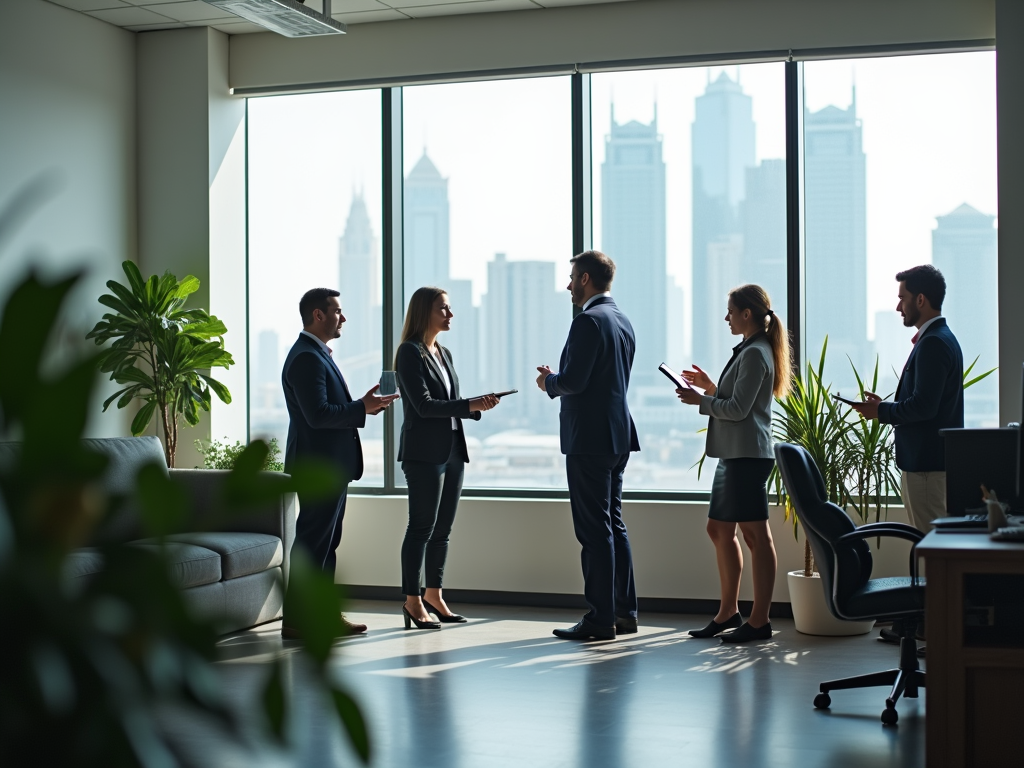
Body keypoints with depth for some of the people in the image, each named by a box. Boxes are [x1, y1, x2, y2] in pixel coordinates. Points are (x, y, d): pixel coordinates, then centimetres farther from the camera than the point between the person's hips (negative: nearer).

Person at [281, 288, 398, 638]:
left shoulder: (318, 354, 17)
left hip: (331, 465, 11)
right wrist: (362, 408, -18)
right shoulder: (306, 358, -17)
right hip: (318, 465, -11)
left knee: (326, 542, 15)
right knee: (313, 541, -6)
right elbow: (317, 414, -25)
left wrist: (362, 406, 9)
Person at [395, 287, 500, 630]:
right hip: (424, 453, -8)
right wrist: (470, 404, -20)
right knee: (422, 527, -4)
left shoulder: (444, 354, 17)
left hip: (452, 450, 8)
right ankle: (413, 601, 2)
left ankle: (433, 595, 20)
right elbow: (424, 405, -16)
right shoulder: (410, 352, -9)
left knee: (443, 528, 11)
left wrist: (478, 407, 1)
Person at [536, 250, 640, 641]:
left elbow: (573, 381, -21)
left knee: (595, 531, -5)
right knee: (613, 525, 14)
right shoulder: (623, 321, 15)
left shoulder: (589, 320, -15)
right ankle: (624, 612, 19)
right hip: (617, 436, 10)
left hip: (589, 439, -10)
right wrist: (558, 380, 15)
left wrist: (549, 382, -1)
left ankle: (600, 619, -1)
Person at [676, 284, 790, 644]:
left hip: (748, 455, -11)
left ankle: (759, 620, -2)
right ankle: (728, 611, 22)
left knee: (755, 534, -6)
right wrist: (710, 386, 13)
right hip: (734, 453, 11)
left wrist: (700, 400, -7)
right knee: (719, 529, 14)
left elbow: (738, 409, -17)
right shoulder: (749, 351, 19)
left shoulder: (755, 354, -13)